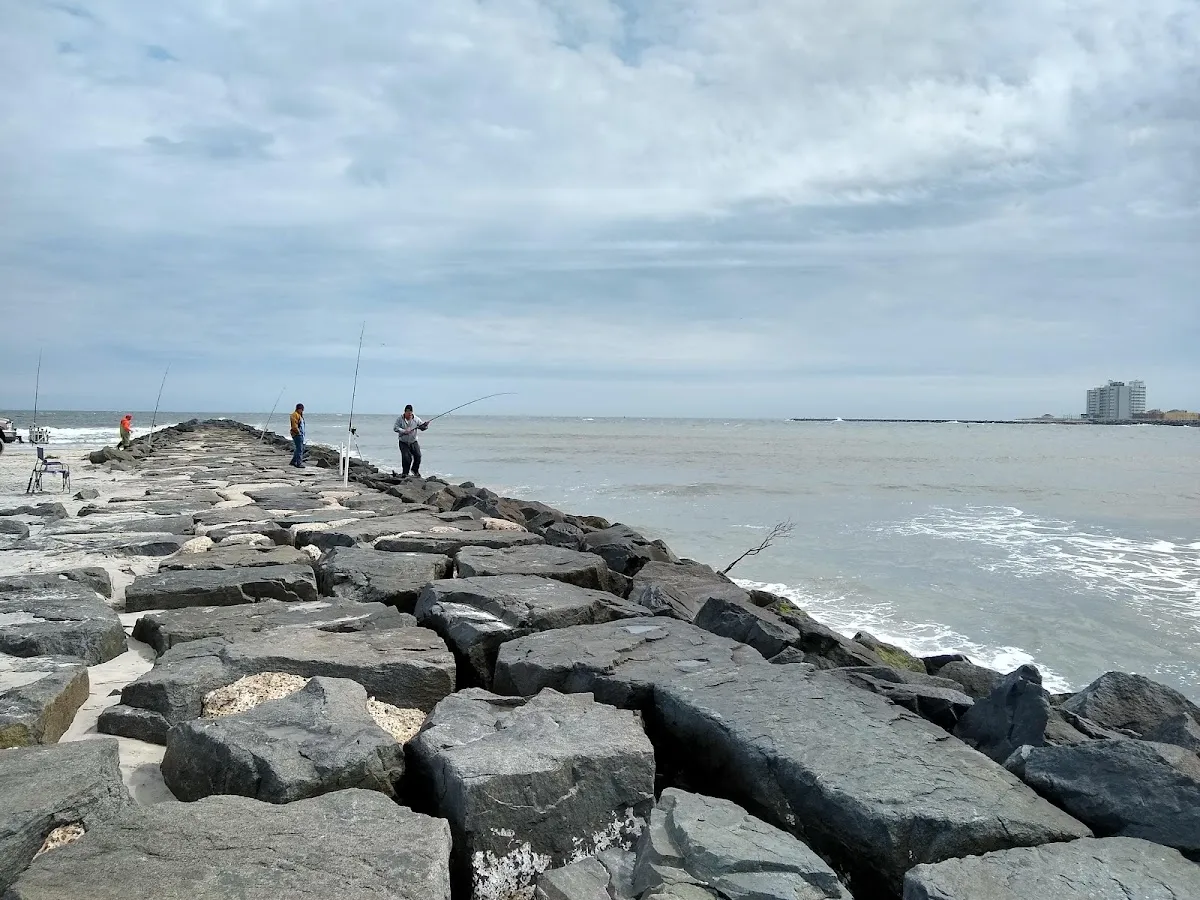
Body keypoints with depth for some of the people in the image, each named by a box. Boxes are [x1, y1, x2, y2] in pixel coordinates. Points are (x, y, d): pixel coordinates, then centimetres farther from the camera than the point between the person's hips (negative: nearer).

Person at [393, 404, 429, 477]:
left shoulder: (416, 419, 0)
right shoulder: (400, 419, -6)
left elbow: (422, 427, 2)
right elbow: (395, 428, -14)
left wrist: (425, 425, -21)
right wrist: (404, 431, -26)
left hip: (413, 442, 2)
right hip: (403, 443, -2)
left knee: (418, 456, -7)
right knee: (406, 458, -12)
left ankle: (415, 470, 19)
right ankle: (405, 473, 6)